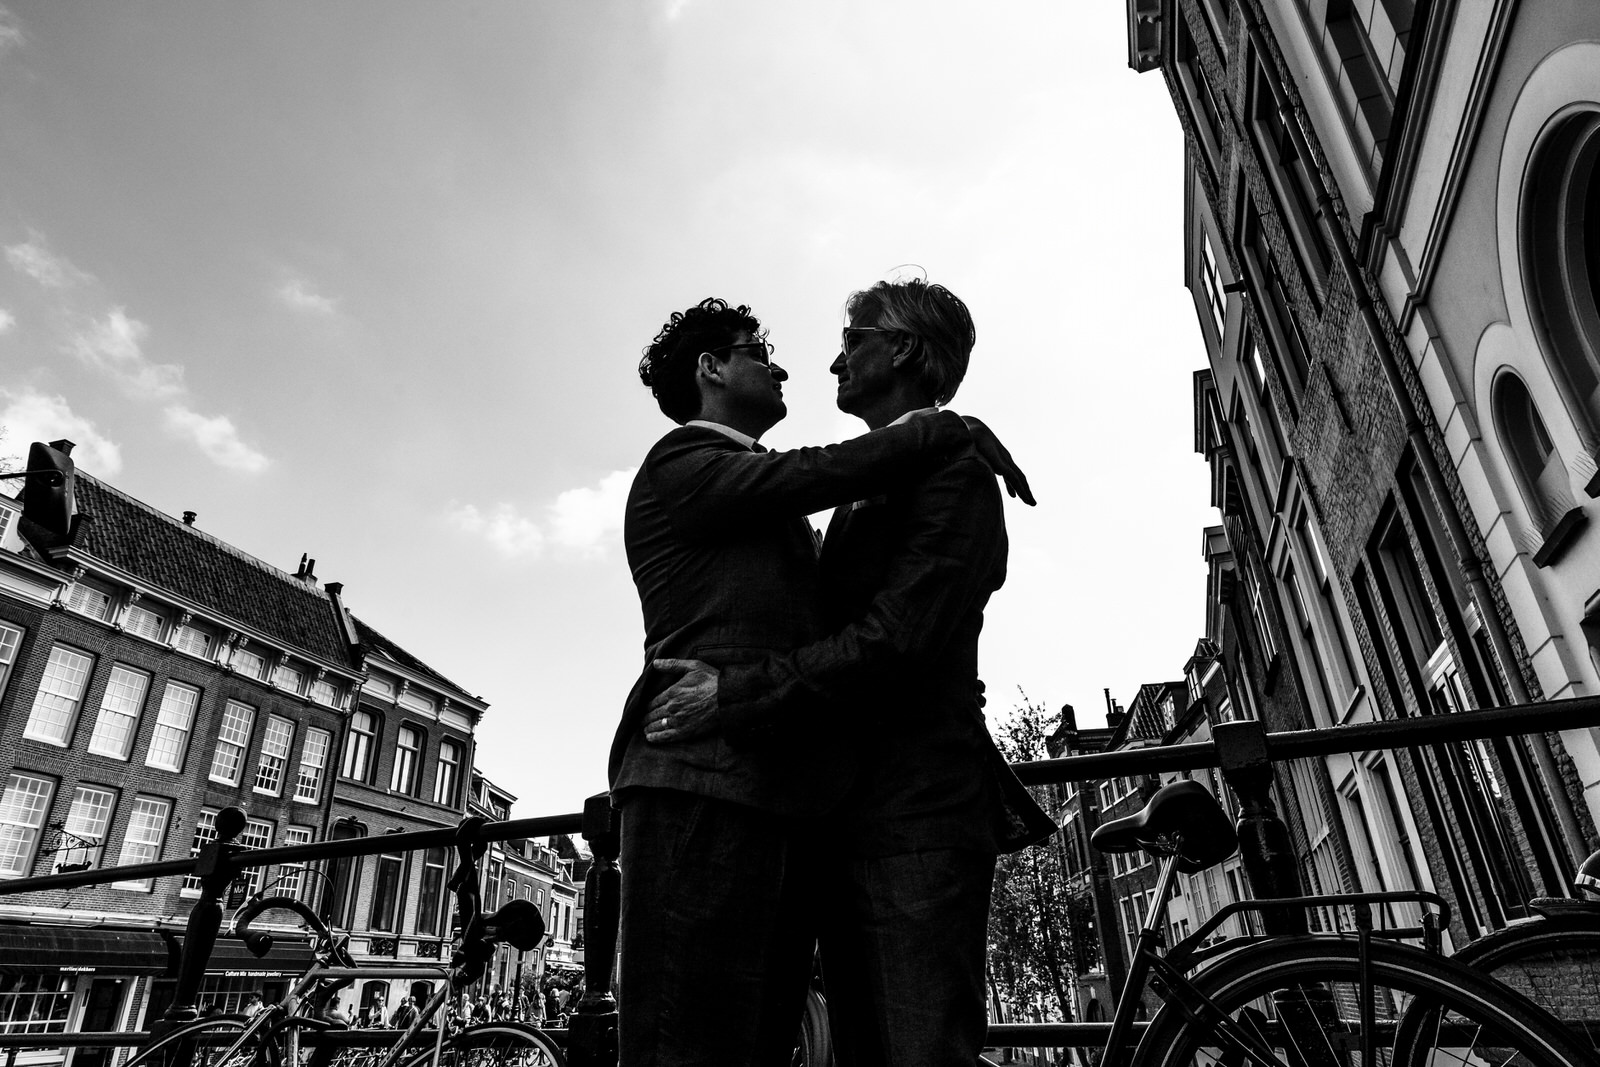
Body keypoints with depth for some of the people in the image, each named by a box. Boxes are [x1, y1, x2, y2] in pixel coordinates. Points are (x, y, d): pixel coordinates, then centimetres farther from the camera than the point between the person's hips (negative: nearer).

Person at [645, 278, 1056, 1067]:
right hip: (850, 819, 8)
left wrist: (737, 691, -22)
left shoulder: (953, 471, -5)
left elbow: (898, 637, -18)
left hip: (916, 816, -8)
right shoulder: (863, 491, 21)